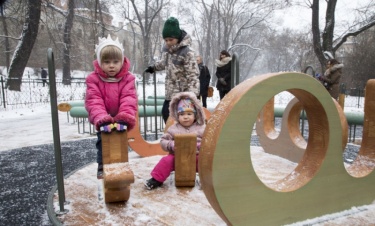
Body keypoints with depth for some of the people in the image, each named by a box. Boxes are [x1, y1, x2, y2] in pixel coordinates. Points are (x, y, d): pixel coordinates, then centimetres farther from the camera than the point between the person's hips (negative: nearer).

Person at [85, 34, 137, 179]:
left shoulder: (128, 78, -16)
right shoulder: (93, 79, -17)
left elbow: (128, 100, -26)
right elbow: (93, 101, -27)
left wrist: (124, 119, -41)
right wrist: (101, 119, -42)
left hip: (120, 119, 1)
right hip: (103, 120, 0)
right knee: (102, 142, 9)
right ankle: (102, 167, 26)